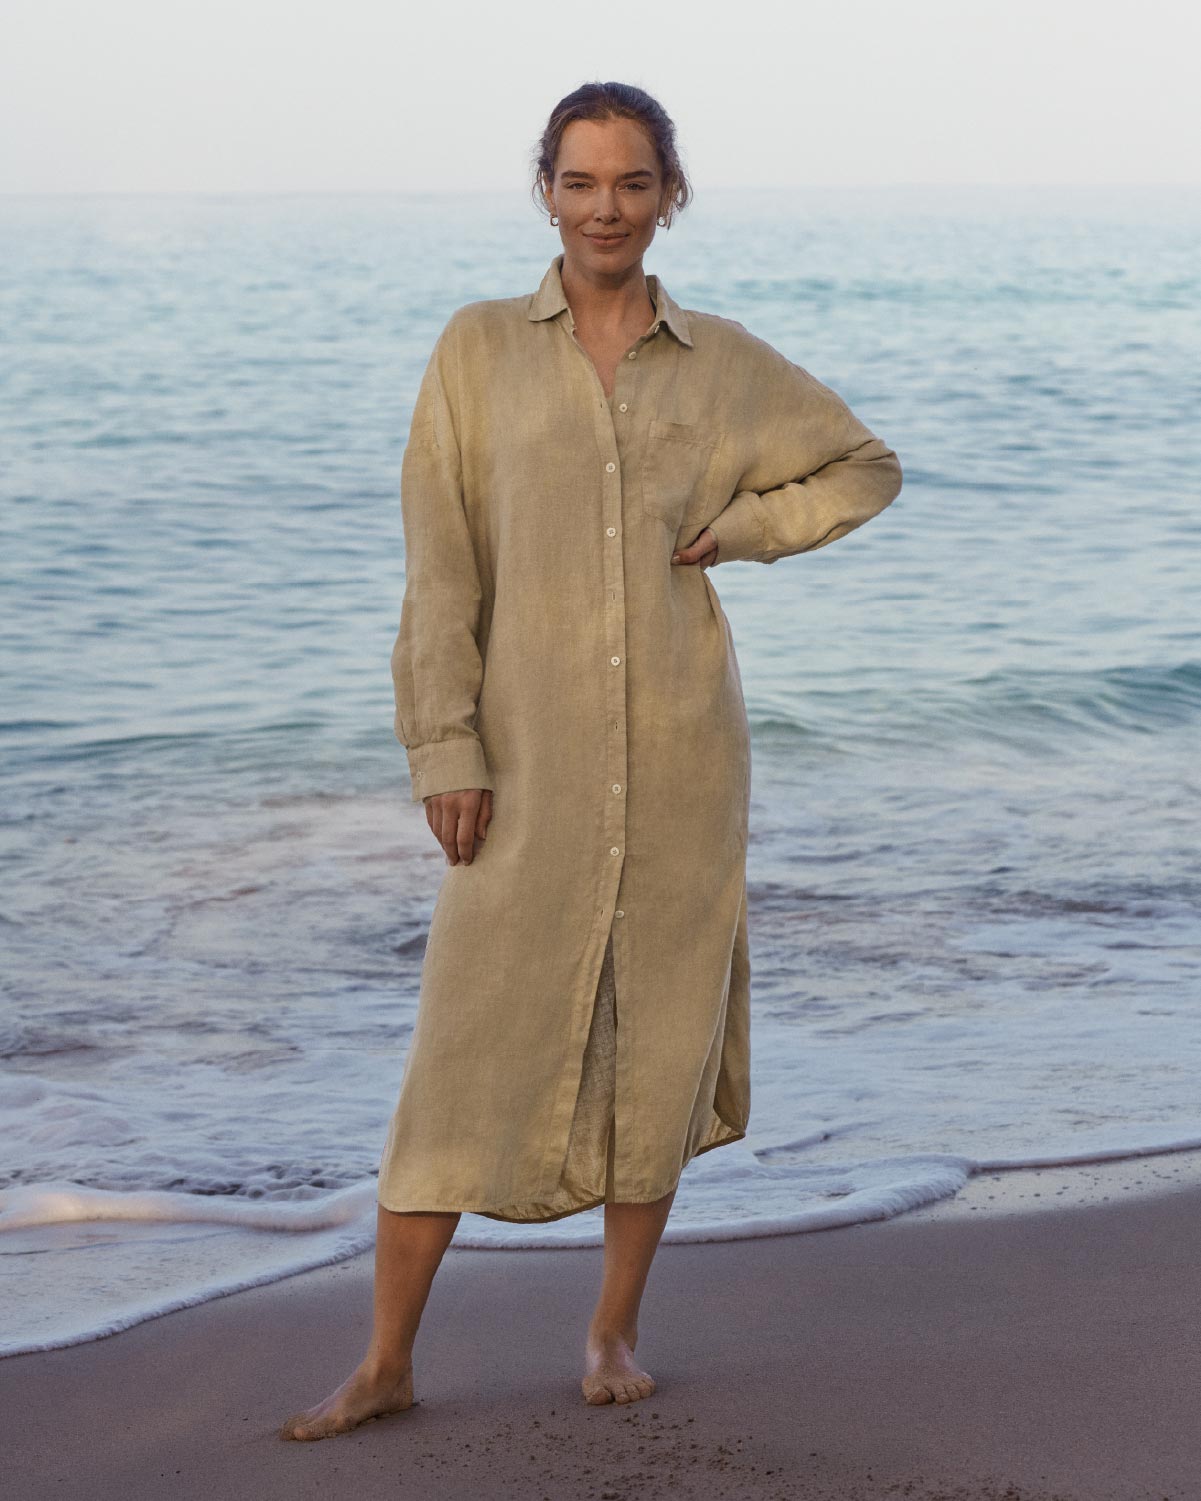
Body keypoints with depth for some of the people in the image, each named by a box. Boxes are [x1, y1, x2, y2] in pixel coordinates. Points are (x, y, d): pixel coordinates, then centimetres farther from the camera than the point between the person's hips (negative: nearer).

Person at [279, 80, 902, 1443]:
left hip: (682, 750, 2)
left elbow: (865, 467, 18)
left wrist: (739, 525, 2)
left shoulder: (724, 362, 6)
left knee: (660, 1033, 8)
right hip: (527, 752, -1)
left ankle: (615, 1331, 24)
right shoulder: (481, 348, 2)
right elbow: (440, 565, 0)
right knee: (469, 1038, -2)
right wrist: (443, 744, -7)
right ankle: (385, 1363, 6)